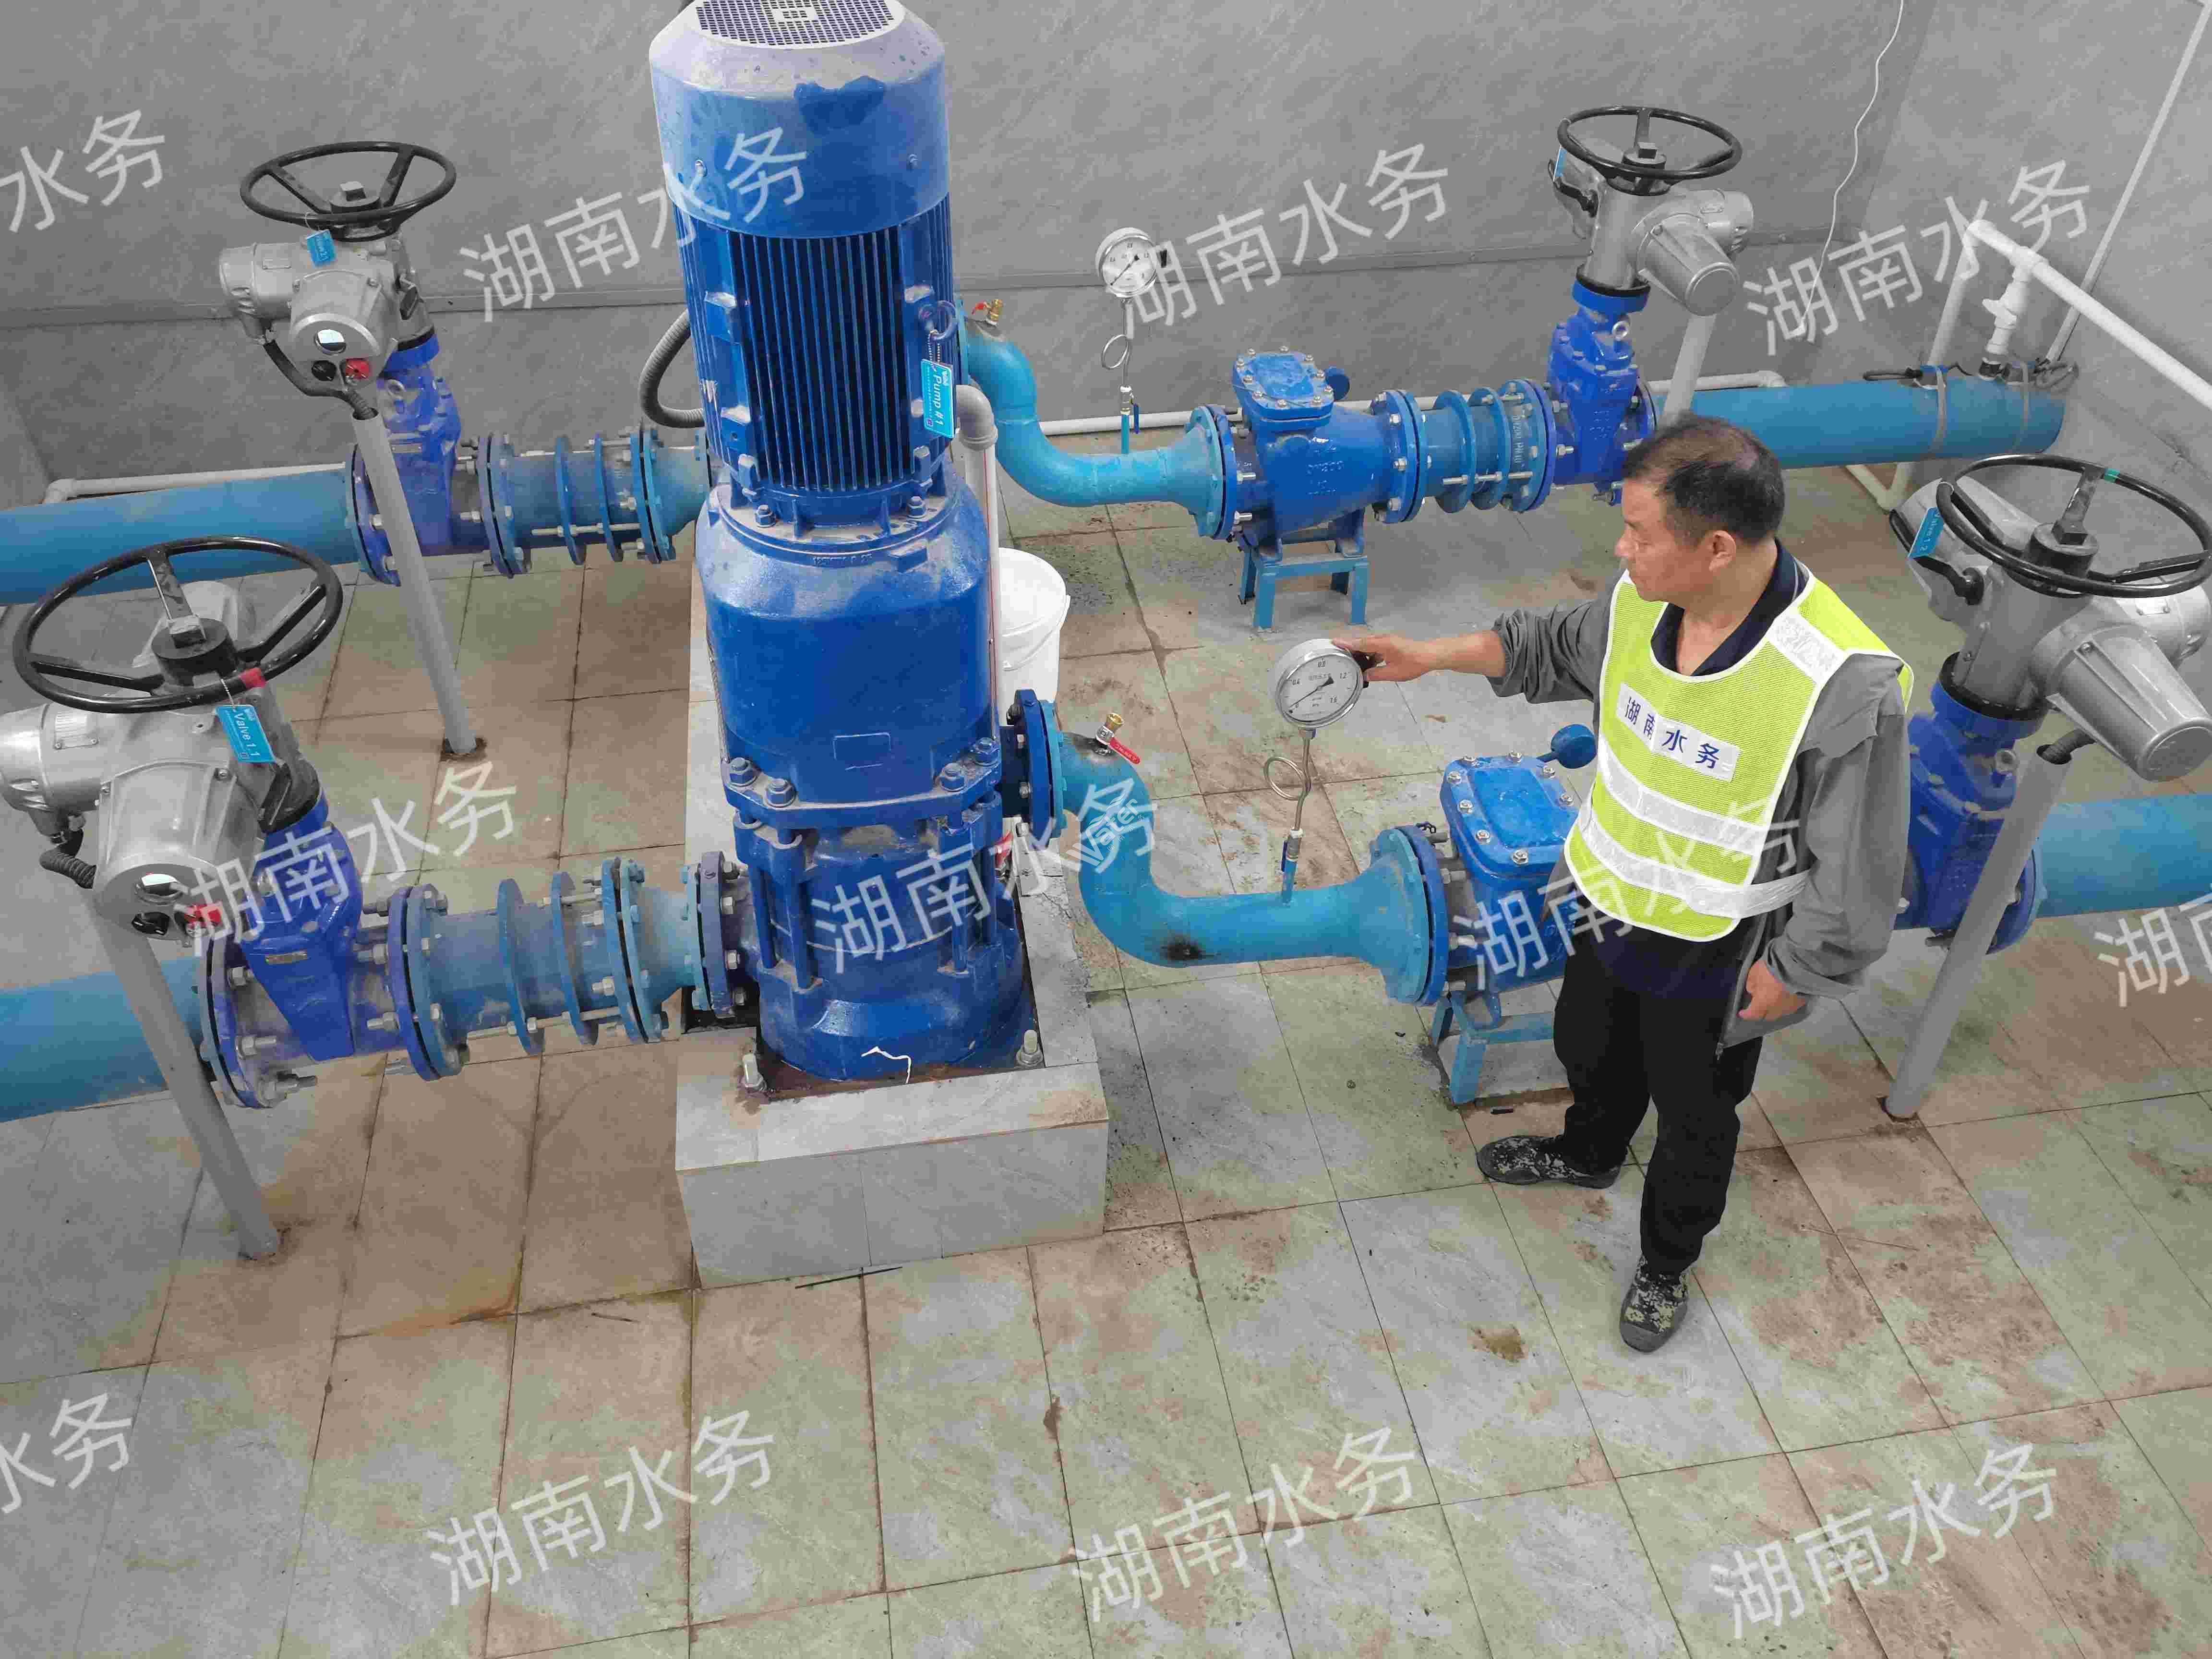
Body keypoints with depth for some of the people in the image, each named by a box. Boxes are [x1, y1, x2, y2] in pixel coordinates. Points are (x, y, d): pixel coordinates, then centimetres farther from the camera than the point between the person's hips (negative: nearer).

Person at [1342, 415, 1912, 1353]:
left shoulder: (1844, 685, -35)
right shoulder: (1642, 600, -17)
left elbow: (1857, 872, -23)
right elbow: (1559, 649, 8)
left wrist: (1793, 977, -14)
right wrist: (1429, 658, 3)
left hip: (1714, 957, -5)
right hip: (1612, 905, 6)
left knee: (1693, 1121, 22)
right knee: (1589, 1050, 32)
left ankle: (1666, 1263, 52)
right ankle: (1587, 1154, 66)